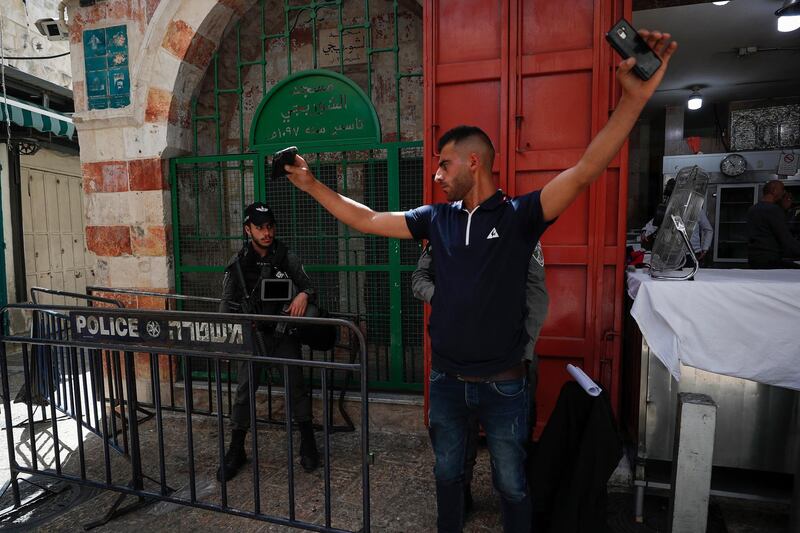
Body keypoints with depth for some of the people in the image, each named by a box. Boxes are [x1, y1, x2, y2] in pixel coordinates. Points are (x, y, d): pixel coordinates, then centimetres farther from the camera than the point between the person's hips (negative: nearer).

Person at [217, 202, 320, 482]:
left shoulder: (287, 258, -1)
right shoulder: (239, 263, -1)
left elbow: (309, 286, 3)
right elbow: (228, 303, 1)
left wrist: (304, 294, -22)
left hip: (283, 330, 0)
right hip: (252, 332, 1)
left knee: (296, 384, -4)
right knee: (245, 388, 0)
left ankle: (308, 444, 13)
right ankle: (236, 450, 16)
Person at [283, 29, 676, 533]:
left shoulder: (519, 215, -11)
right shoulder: (437, 218, 1)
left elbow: (585, 171, -23)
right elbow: (365, 219, 4)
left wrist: (635, 98, -33)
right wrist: (312, 183, 6)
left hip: (502, 383, -4)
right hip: (446, 379, 4)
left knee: (512, 484, 17)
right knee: (447, 473, 24)